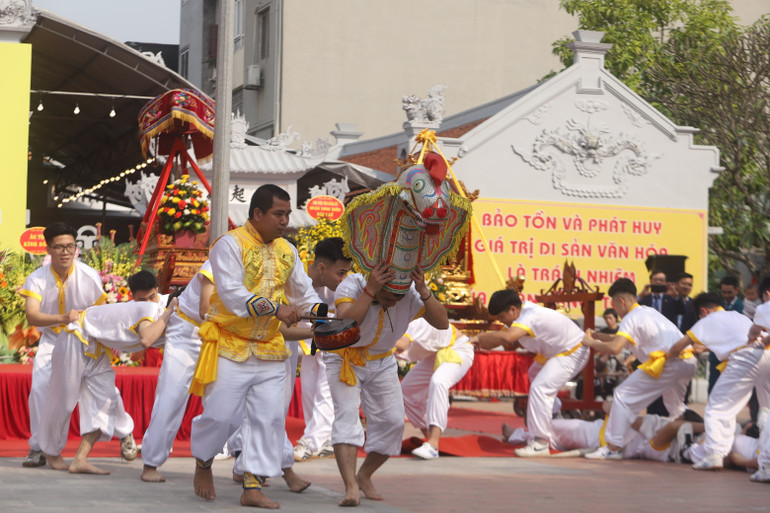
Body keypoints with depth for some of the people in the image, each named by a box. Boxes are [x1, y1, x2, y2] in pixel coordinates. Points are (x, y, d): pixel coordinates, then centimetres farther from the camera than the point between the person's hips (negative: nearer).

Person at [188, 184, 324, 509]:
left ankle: (253, 487, 6)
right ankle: (203, 464, 24)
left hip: (270, 349, 6)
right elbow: (232, 293, -20)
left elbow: (304, 291, 17)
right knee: (222, 415, -6)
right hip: (230, 346, -6)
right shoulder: (230, 245, -10)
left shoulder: (286, 250, 12)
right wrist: (274, 308, -28)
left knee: (270, 417, -1)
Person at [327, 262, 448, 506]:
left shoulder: (410, 295, -19)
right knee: (347, 414, -22)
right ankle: (351, 486, -30)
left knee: (392, 422, -3)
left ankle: (364, 476, 19)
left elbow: (442, 322, -25)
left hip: (382, 363, 4)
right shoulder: (351, 286, -28)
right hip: (345, 359, -4)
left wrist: (424, 292, -38)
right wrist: (370, 291, -51)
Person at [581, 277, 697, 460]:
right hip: (689, 361, 9)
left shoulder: (631, 318, -2)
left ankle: (613, 447, -6)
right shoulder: (649, 311, 26)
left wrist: (591, 343, 0)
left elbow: (615, 348, -17)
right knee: (675, 404, 34)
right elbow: (622, 338, 34)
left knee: (623, 396, -3)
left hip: (668, 363, -9)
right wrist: (597, 335, 25)